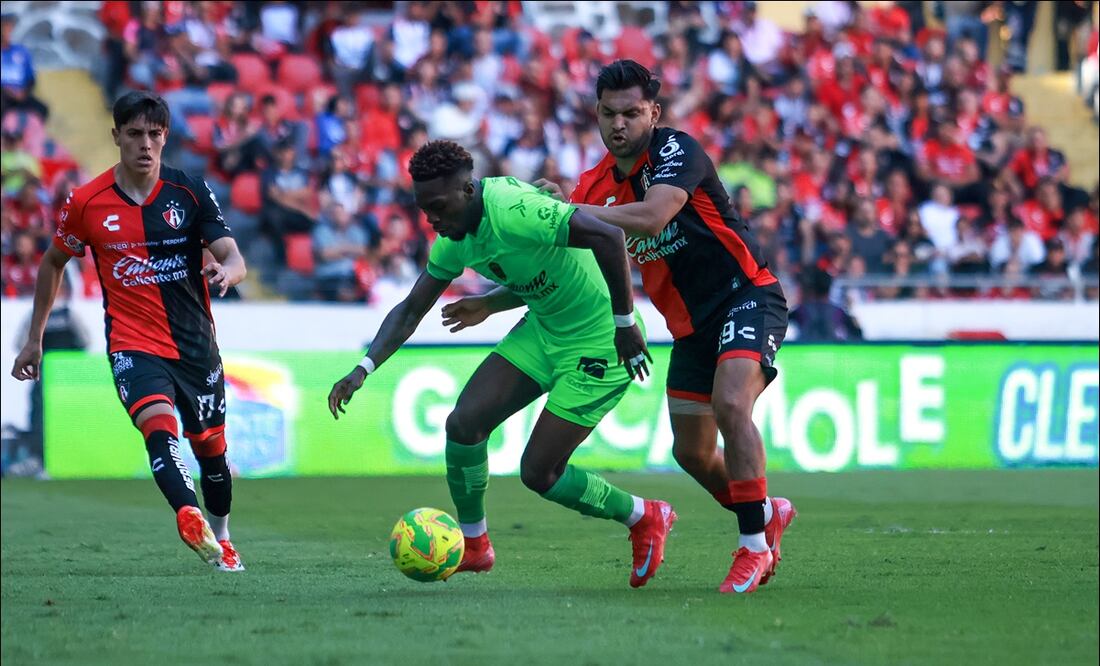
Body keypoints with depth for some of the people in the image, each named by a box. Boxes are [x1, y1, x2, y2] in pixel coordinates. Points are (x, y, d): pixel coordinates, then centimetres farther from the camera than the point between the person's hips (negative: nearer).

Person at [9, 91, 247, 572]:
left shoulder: (190, 192, -2)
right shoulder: (86, 202, -3)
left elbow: (234, 258, -8)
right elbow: (53, 263, 13)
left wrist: (226, 271, -34)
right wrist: (34, 339, 15)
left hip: (197, 344, 3)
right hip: (133, 344, -3)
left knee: (211, 446, 15)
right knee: (158, 423, -30)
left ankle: (220, 537, 40)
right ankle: (190, 519, -53)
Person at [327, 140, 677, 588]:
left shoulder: (512, 212, -30)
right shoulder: (454, 238, -1)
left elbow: (607, 236, -36)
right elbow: (411, 310, 8)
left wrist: (625, 323, -29)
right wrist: (363, 369, -5)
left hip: (598, 344, -8)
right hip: (543, 329, 8)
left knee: (538, 473, -6)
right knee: (464, 422, -4)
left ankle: (644, 518, 17)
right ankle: (473, 545, 16)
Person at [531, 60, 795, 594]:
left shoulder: (676, 150, -16)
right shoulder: (596, 184, 3)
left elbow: (652, 216, -34)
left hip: (746, 295, -7)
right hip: (692, 324, 8)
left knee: (730, 405, -30)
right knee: (691, 453, 8)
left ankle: (754, 546, -21)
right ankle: (767, 514, 36)